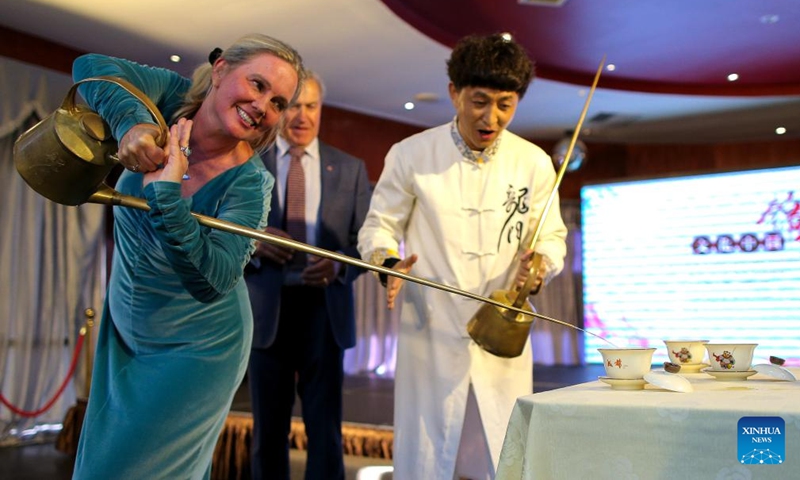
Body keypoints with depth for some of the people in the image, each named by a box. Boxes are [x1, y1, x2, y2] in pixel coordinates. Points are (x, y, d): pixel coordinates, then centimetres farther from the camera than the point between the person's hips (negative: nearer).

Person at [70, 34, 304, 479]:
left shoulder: (250, 183, -24)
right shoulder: (173, 99, -12)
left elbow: (212, 281, -34)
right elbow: (92, 67, -21)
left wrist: (166, 193, -42)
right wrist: (132, 121, -37)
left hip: (193, 354, -5)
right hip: (125, 335, 5)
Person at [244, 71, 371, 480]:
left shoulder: (350, 169, 6)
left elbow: (365, 241, 2)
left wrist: (339, 265, -18)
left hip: (323, 309, 0)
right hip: (266, 310, 0)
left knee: (325, 428, 6)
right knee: (268, 430, 13)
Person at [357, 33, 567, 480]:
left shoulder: (534, 163, 3)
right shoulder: (410, 155, -3)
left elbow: (553, 236, 8)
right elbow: (380, 225, 4)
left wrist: (540, 261, -14)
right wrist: (389, 263, -17)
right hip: (431, 334, -1)